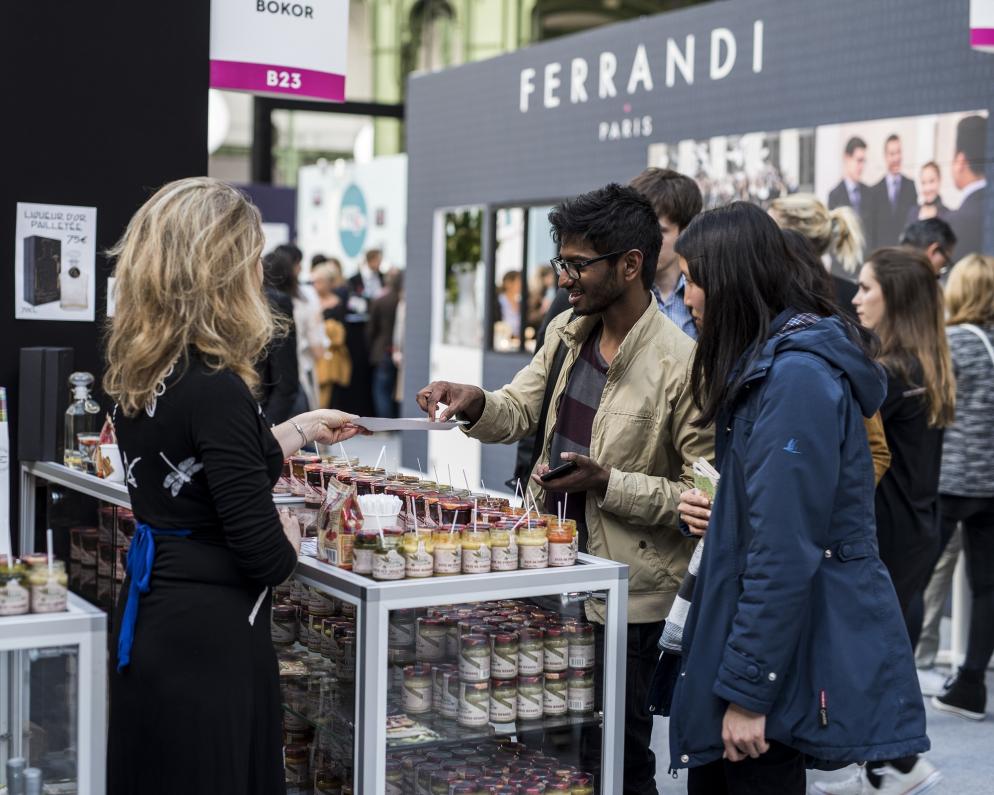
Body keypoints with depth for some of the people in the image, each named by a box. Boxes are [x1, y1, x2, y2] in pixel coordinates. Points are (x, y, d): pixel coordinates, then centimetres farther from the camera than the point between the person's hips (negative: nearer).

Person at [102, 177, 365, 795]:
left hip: (151, 618, 9)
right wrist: (291, 532, 1)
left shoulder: (137, 374, 2)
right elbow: (265, 553, -21)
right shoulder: (215, 389, -24)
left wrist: (302, 429, 28)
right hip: (211, 634, -9)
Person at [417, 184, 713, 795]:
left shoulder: (681, 364, -19)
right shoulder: (567, 333, 5)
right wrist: (475, 403, -9)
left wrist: (608, 484, -25)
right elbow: (518, 412, 12)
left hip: (625, 592, -7)